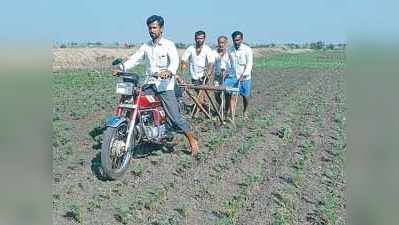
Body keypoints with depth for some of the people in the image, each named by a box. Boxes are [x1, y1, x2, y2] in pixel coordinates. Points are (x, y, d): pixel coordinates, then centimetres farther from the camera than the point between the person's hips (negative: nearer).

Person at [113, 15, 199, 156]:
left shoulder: (169, 45, -1)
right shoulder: (146, 46, 16)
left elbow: (175, 61, -17)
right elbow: (134, 59, 7)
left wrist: (169, 71, -39)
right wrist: (121, 68, -11)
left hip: (165, 85, -5)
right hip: (149, 84, 5)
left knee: (175, 117, -9)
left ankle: (192, 141, 4)